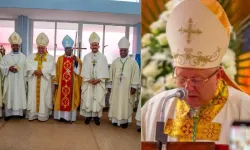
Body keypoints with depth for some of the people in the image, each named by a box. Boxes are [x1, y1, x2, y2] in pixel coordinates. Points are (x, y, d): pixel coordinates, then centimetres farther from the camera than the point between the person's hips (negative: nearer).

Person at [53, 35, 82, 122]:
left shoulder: (76, 59, 3)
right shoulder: (60, 59, 6)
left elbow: (78, 71, -5)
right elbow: (57, 72, 5)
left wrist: (76, 62, -19)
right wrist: (56, 82, 0)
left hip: (72, 84, -1)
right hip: (62, 84, 1)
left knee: (70, 99, 1)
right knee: (61, 99, 2)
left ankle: (69, 117, 7)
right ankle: (61, 116, 11)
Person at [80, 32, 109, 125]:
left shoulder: (103, 57, 2)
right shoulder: (86, 57, 5)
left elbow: (104, 71, -3)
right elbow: (84, 70, 0)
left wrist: (98, 79, -13)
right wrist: (89, 79, -11)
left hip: (99, 83, 0)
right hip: (88, 83, 1)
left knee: (98, 100, 2)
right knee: (87, 99, 2)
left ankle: (96, 116, 13)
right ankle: (88, 115, 13)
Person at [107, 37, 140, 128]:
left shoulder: (133, 62, -2)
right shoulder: (115, 62, 6)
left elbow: (135, 75, -5)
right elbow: (111, 74, 8)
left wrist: (134, 86, -11)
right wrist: (110, 85, 6)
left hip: (127, 88, -2)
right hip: (116, 87, 3)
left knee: (126, 104, 3)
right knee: (115, 103, 7)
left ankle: (125, 120, 11)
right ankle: (116, 119, 18)